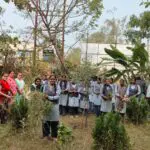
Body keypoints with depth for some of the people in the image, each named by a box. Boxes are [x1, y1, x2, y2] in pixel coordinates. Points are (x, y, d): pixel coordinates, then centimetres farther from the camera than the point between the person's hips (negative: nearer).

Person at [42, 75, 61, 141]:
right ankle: (47, 134, 19)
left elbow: (57, 96, -10)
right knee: (46, 120, 3)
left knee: (54, 121, 2)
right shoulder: (45, 86, 5)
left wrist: (49, 97, -18)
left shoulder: (57, 87, -2)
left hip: (54, 105, -1)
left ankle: (54, 136, 15)